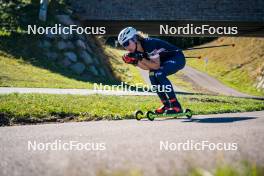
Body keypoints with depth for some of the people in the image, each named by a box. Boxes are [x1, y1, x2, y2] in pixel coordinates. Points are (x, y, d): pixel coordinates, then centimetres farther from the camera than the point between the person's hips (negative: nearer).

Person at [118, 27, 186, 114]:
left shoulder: (148, 44, -27)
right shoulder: (137, 51, -2)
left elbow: (156, 65, -25)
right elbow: (148, 67, -3)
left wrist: (141, 58, -30)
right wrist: (135, 61, -16)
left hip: (178, 58, -9)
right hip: (166, 60, 9)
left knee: (159, 74, -26)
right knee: (152, 75, -7)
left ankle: (176, 106, -24)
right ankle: (167, 105, 2)